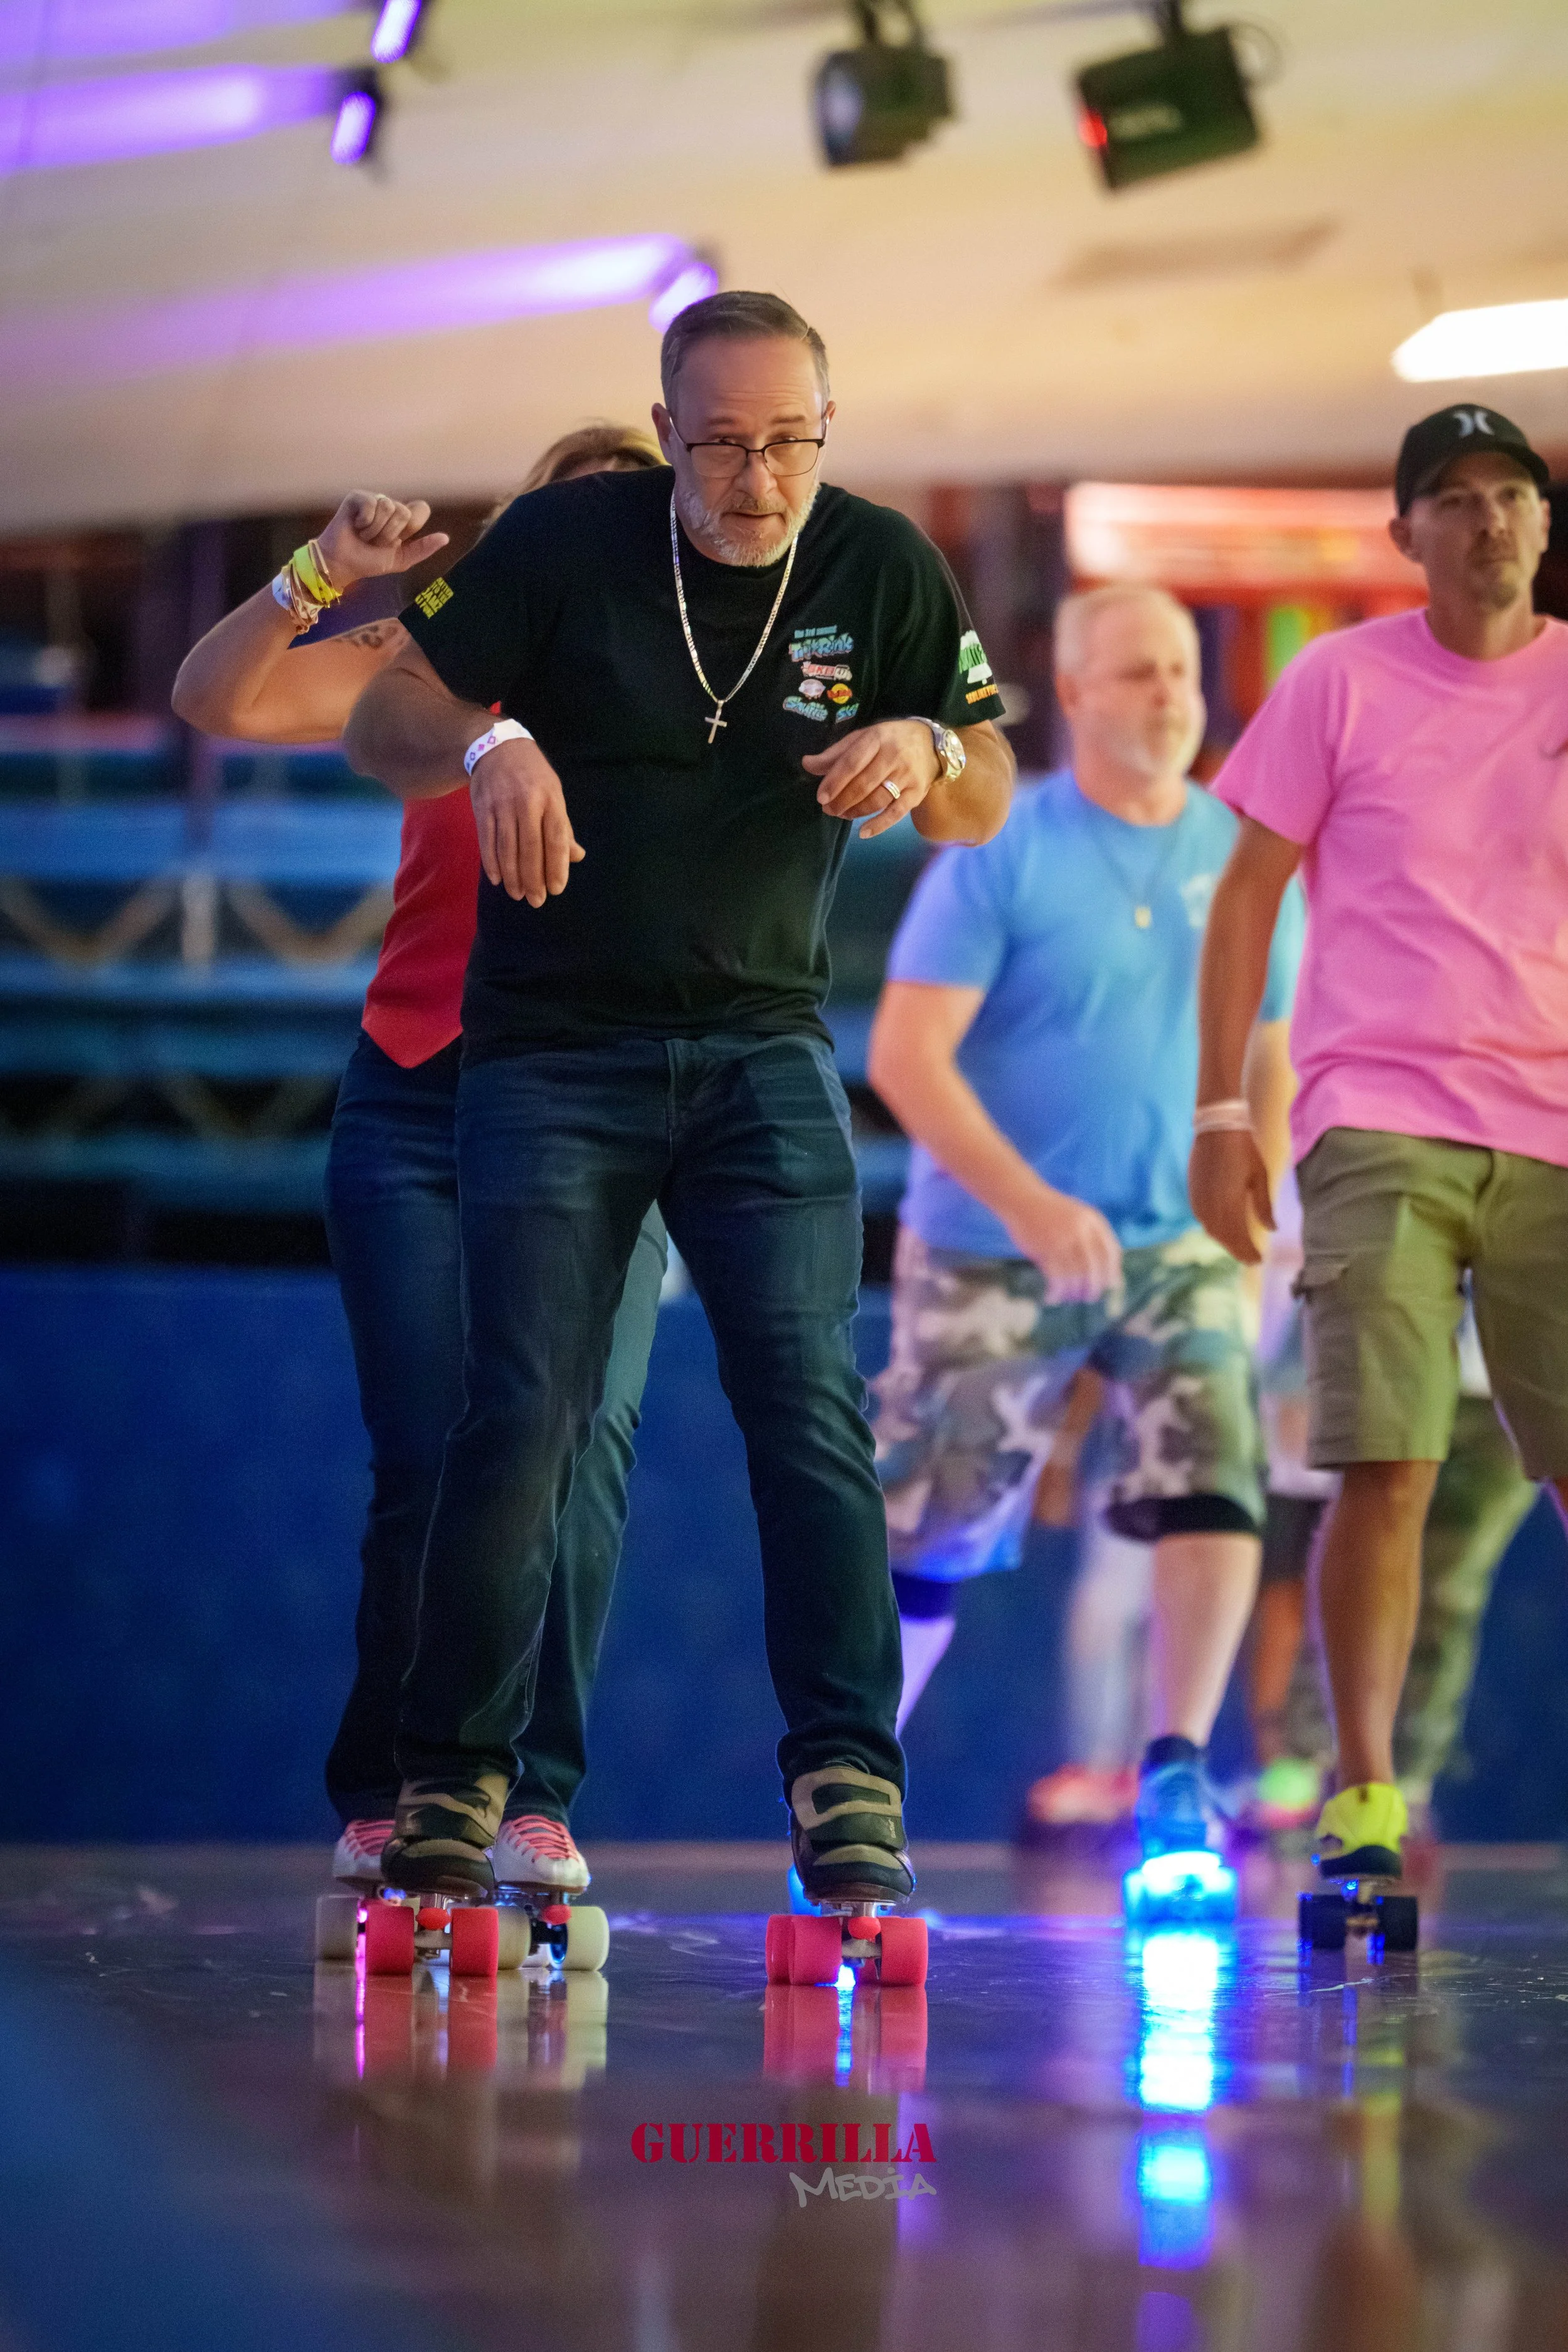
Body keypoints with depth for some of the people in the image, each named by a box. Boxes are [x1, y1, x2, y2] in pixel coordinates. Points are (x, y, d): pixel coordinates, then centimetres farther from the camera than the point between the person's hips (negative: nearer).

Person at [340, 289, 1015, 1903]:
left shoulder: (882, 569, 1)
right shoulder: (566, 542, -5)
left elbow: (985, 807, 6)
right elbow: (383, 724, -2)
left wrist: (924, 750, -17)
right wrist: (490, 743, -24)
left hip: (763, 1050, 1)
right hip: (552, 1051, -1)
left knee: (808, 1400, -12)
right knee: (523, 1417, -7)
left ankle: (850, 1782, -12)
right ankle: (450, 1779, 7)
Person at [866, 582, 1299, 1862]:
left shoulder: (1243, 859, 4)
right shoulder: (998, 857, -9)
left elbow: (1271, 1059, 15)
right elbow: (906, 1058, -15)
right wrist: (1033, 1208, -24)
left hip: (1178, 1250, 3)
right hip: (989, 1257, -3)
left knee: (1218, 1490, -19)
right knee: (928, 1549, 5)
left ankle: (1176, 1771, -15)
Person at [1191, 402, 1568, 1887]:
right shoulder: (1343, 681, 5)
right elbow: (1247, 897, 7)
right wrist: (1220, 1115, 1)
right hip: (1381, 1123, -2)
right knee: (1386, 1469, -11)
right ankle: (1362, 1792, -5)